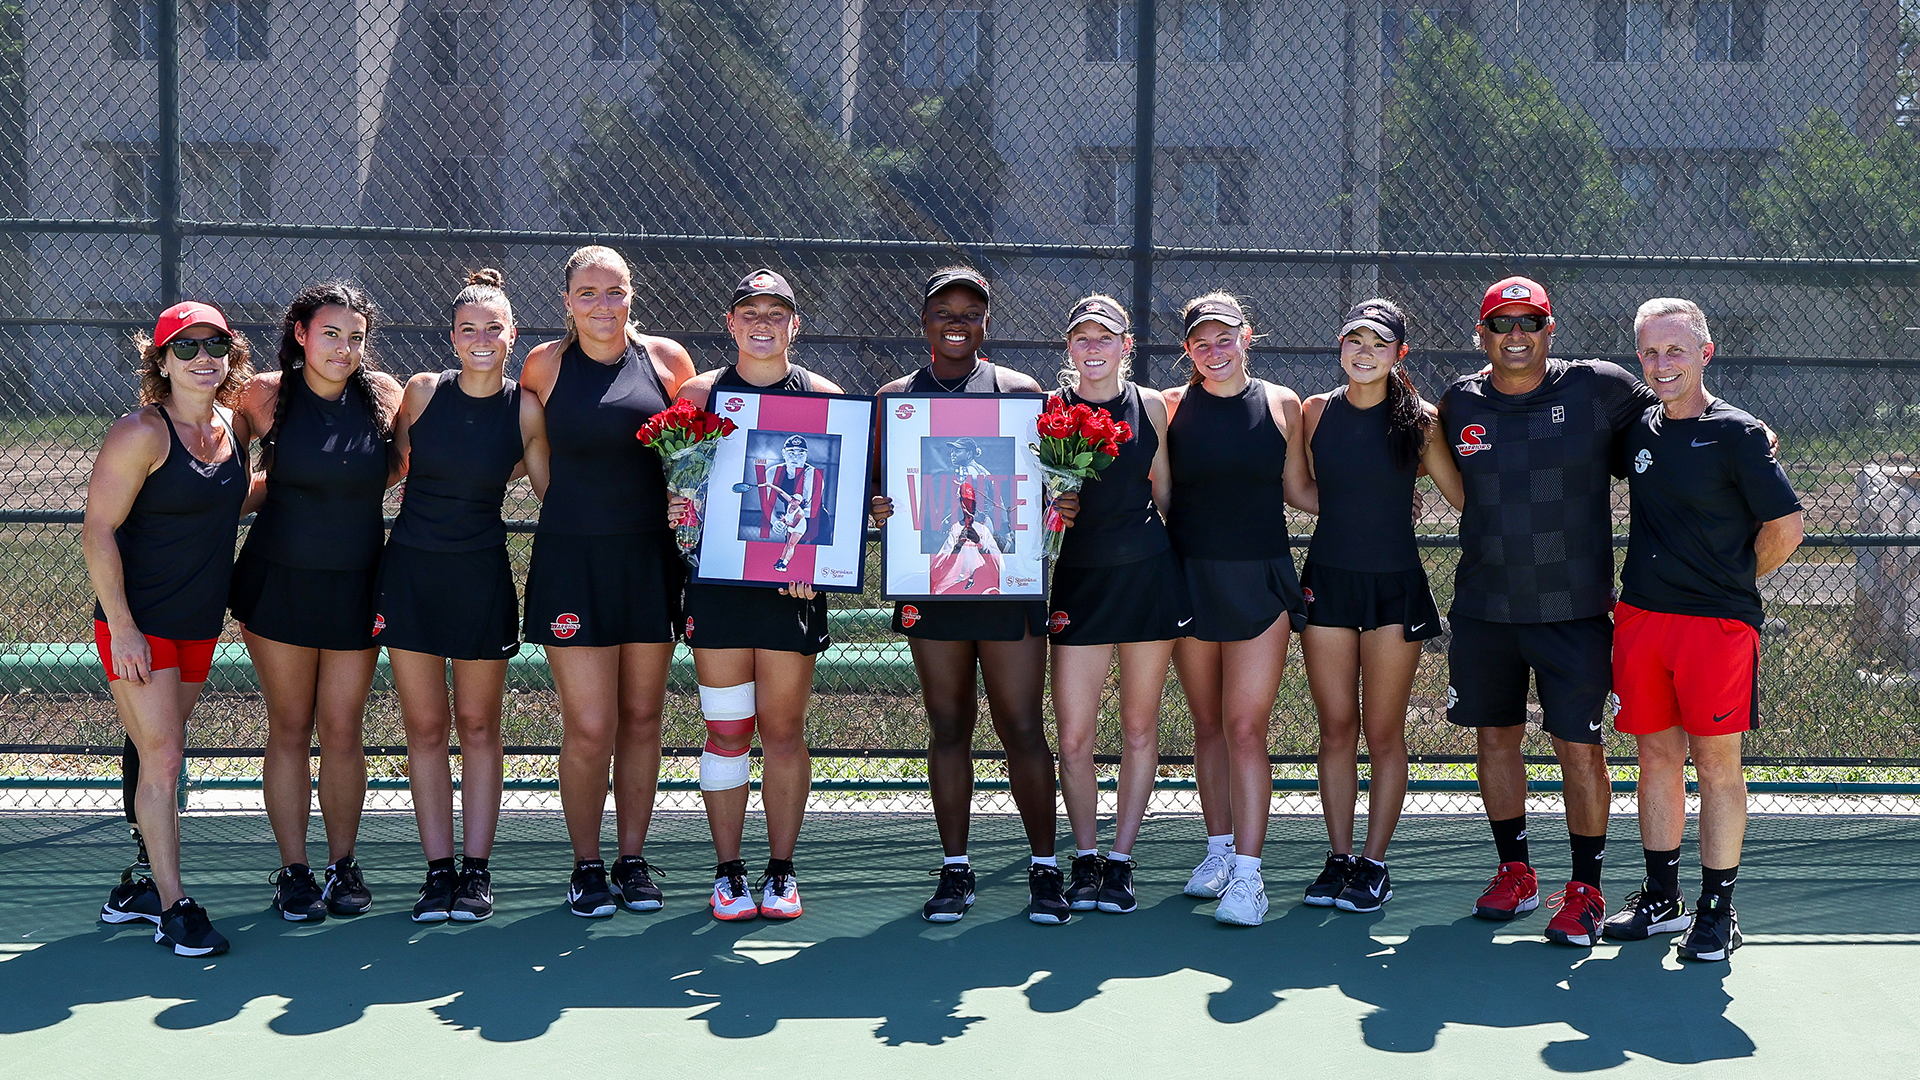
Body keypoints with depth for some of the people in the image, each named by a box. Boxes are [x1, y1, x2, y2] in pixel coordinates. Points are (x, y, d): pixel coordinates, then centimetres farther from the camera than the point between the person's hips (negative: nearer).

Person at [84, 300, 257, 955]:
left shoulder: (233, 427, 6)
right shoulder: (142, 433, -14)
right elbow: (98, 530, -15)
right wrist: (122, 628, -18)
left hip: (200, 624, 6)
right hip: (140, 624, -6)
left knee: (162, 757, 12)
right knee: (162, 758, -8)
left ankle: (144, 884, 21)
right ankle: (172, 906, -2)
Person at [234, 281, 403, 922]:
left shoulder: (382, 395, -2)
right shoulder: (267, 396, -6)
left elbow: (400, 467, 16)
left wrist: (347, 494, 8)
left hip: (356, 585, 1)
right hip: (279, 581, -1)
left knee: (342, 730, 3)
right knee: (290, 729, 4)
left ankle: (343, 864, 16)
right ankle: (293, 871, 12)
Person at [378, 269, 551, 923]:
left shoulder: (525, 409, -4)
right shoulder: (423, 391, -2)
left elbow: (553, 492, 6)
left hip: (481, 575, -1)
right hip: (411, 571, 1)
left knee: (478, 725, 6)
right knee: (424, 727, 4)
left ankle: (476, 871, 13)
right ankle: (439, 870, 11)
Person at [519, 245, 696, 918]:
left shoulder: (666, 359, 4)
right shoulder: (546, 365, 1)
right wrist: (576, 503, 4)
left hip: (650, 558, 2)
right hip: (572, 559, -2)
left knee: (642, 718, 9)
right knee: (589, 727, -6)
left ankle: (633, 861, 21)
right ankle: (586, 866, 11)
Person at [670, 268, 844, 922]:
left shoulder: (825, 398, 5)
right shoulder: (698, 395, 8)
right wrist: (677, 508, -11)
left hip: (795, 581, 0)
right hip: (717, 579, 1)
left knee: (784, 731, 2)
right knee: (726, 730, 1)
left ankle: (781, 871, 12)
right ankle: (728, 872, 9)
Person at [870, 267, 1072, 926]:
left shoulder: (1021, 393, 6)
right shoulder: (895, 398, 11)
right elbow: (875, 482, 11)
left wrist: (1062, 506, -15)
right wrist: (878, 505, -12)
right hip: (930, 578, 2)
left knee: (1022, 728, -2)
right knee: (948, 726, 6)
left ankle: (1044, 868, 9)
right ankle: (955, 869, 15)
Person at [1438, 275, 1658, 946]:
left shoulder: (1599, 388, -4)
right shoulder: (1459, 404, 4)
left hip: (1573, 610, -3)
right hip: (1482, 608, 3)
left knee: (1579, 747, -2)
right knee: (1495, 737, 11)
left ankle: (1585, 889, 10)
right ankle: (1514, 872, 27)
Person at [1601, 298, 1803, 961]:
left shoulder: (1736, 434, -7)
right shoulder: (1639, 431, 9)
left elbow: (1787, 525, -5)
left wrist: (1733, 582, 4)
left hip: (1717, 622, -5)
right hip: (1640, 616, 5)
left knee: (1716, 763, -1)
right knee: (1656, 755, 11)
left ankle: (1717, 909, 7)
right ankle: (1660, 898, 20)